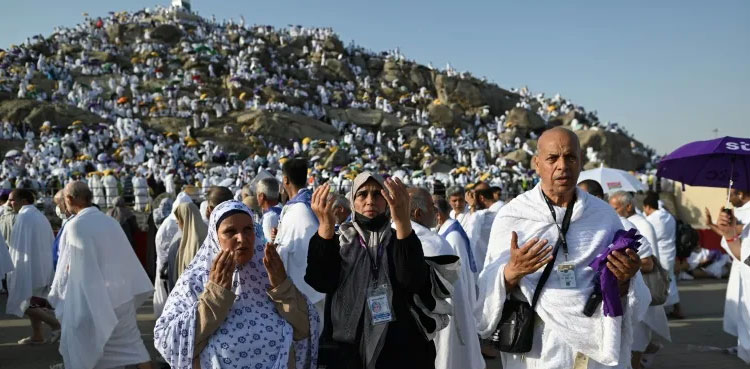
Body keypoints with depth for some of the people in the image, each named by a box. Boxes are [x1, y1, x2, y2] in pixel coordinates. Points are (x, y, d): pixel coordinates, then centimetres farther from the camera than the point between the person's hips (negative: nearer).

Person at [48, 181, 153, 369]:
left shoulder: (75, 225, -15)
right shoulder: (110, 221, 2)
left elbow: (69, 265, -10)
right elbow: (127, 257, 7)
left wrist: (57, 292, 5)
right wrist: (134, 289, 16)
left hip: (88, 297, -5)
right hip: (121, 294, 5)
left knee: (78, 347, 14)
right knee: (130, 341, 10)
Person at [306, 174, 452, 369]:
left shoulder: (402, 239, 1)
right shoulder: (340, 241, 4)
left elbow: (413, 282, -20)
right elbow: (321, 283, -15)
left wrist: (403, 221, -31)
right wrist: (326, 226, -27)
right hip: (351, 353, 1)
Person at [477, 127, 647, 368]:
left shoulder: (605, 215, 2)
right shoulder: (512, 216, -6)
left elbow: (630, 300, 6)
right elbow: (488, 293, -8)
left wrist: (624, 279, -14)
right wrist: (511, 273, -26)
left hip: (601, 346, 2)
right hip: (539, 348, -2)